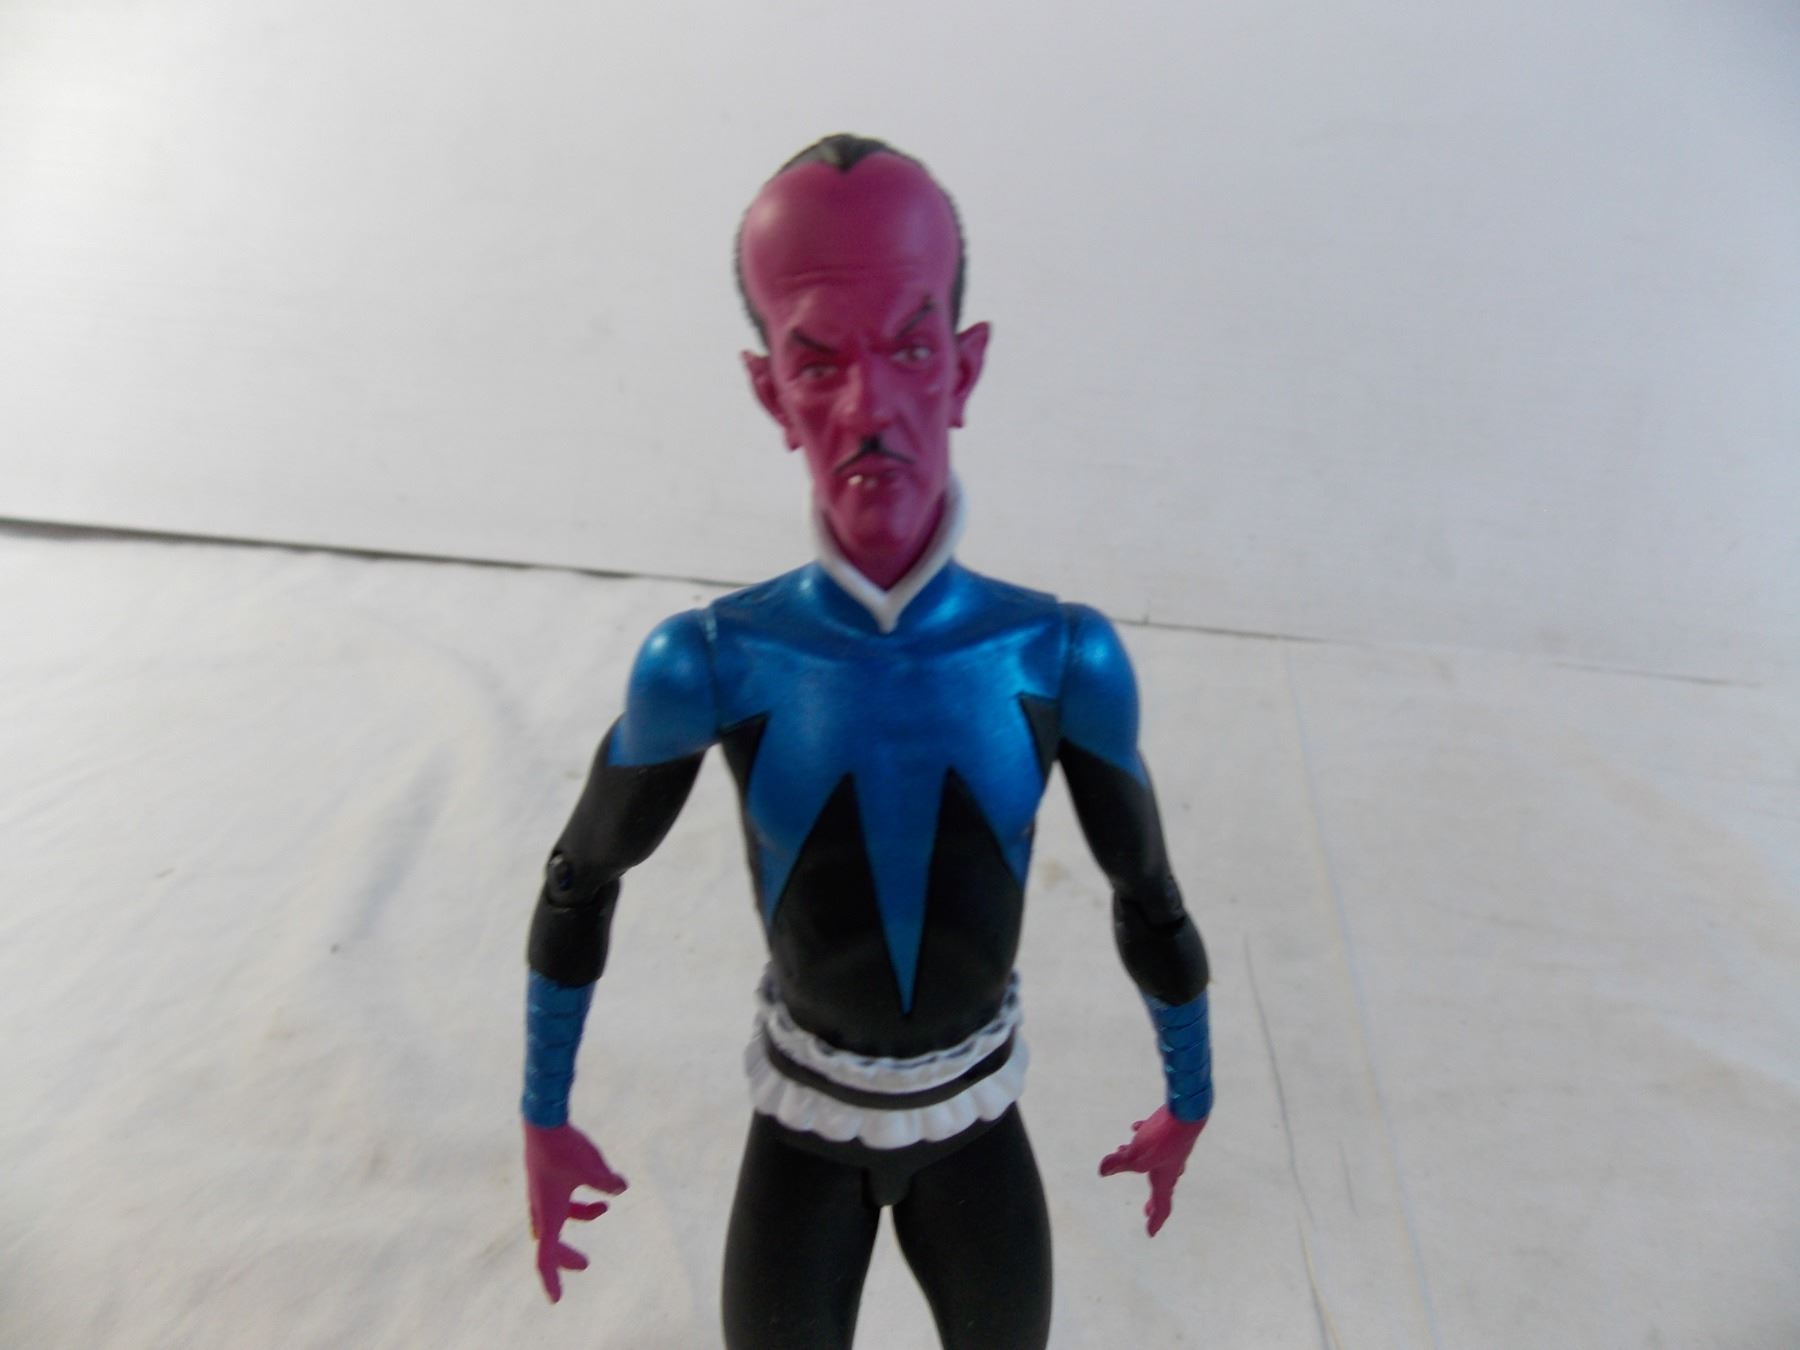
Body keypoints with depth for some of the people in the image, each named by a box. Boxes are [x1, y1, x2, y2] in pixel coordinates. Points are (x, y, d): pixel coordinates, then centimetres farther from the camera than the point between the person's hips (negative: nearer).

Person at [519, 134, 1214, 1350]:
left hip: (978, 1119, 1)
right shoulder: (710, 662, -23)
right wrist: (544, 1120, 4)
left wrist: (1191, 1100, 10)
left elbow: (1149, 894, -4)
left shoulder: (1061, 656, -21)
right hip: (802, 1122, -1)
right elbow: (581, 879, -5)